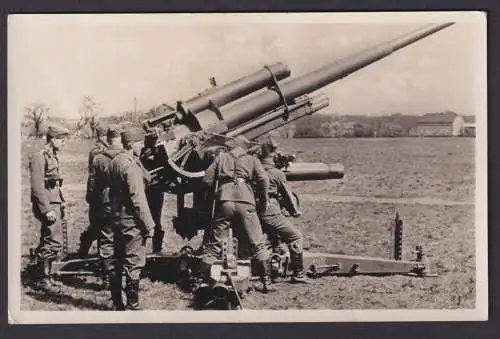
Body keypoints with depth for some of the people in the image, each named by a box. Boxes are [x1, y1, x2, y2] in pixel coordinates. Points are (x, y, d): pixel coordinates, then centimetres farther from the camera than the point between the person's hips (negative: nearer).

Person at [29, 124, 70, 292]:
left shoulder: (53, 157, 16)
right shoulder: (39, 157, -13)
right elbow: (37, 187, -19)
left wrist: (61, 205, 17)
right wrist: (47, 210, -22)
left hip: (54, 205, 9)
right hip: (46, 205, -9)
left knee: (47, 242, 14)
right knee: (54, 242, -11)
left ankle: (44, 275, 22)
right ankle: (45, 279, -3)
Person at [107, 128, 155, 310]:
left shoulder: (114, 162, 9)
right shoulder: (130, 165, -18)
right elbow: (138, 199, -19)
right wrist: (148, 225, -14)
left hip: (117, 219, 9)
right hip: (132, 222, -9)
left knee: (117, 261, 13)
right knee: (134, 263, -3)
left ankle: (117, 304, 22)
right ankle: (132, 305, 1)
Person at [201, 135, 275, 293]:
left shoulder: (221, 157, 20)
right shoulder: (252, 160, 18)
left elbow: (207, 180, 10)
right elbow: (263, 180, 2)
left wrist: (213, 196, 24)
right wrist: (263, 201, 12)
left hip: (224, 202, 1)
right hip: (246, 203, -1)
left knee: (212, 244, 6)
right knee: (258, 244, 6)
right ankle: (266, 282, 8)